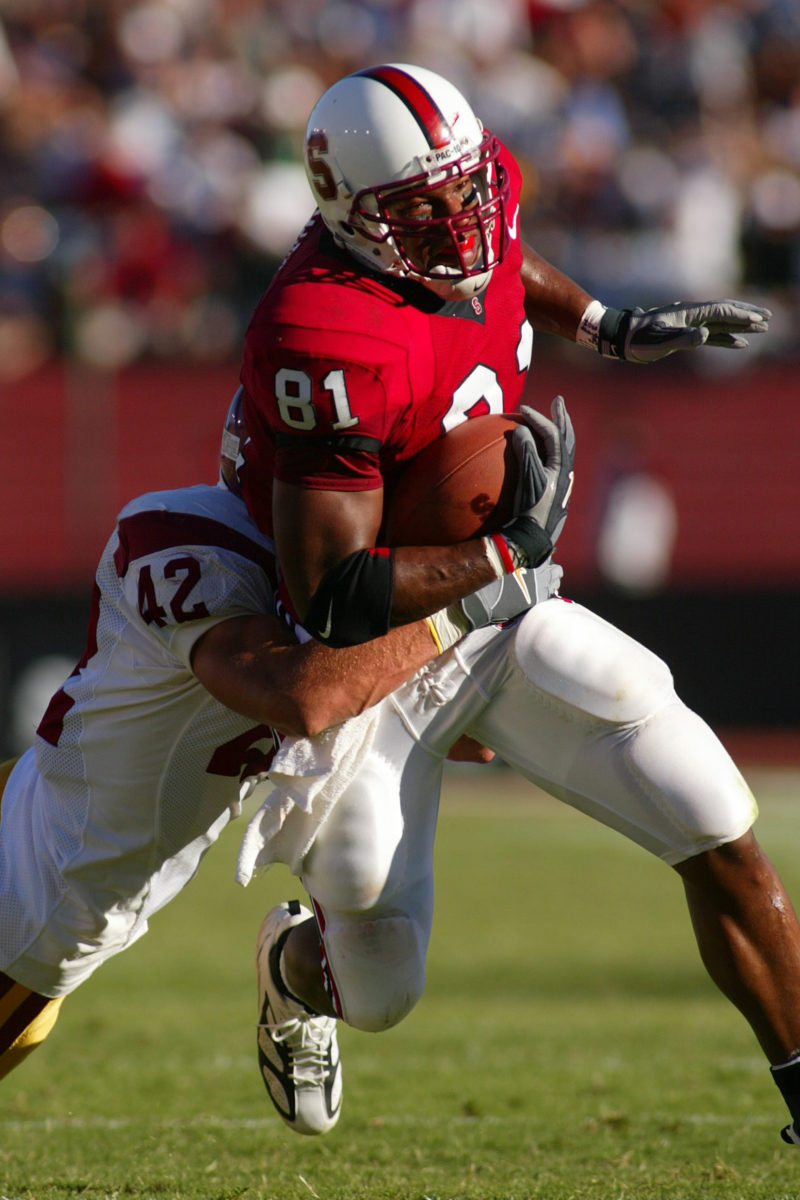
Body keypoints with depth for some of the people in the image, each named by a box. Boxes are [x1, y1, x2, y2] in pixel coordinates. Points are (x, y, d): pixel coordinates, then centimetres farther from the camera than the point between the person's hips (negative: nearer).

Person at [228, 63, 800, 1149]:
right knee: (380, 995, 8)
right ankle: (296, 964, 46)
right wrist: (510, 551, -26)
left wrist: (609, 328, 14)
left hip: (501, 618, 6)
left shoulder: (479, 186, -8)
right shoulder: (330, 347, -33)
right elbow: (331, 600, -32)